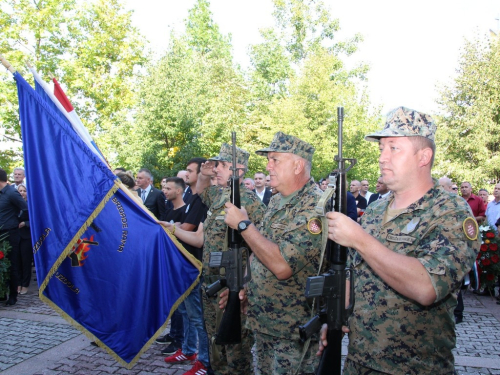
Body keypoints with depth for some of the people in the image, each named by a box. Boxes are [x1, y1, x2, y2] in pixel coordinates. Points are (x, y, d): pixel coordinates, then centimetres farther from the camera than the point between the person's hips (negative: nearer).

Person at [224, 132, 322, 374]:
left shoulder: (314, 207, -23)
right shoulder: (276, 201, 6)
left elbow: (282, 266, -31)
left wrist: (243, 224, -23)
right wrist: (246, 286, 5)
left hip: (291, 332, -8)